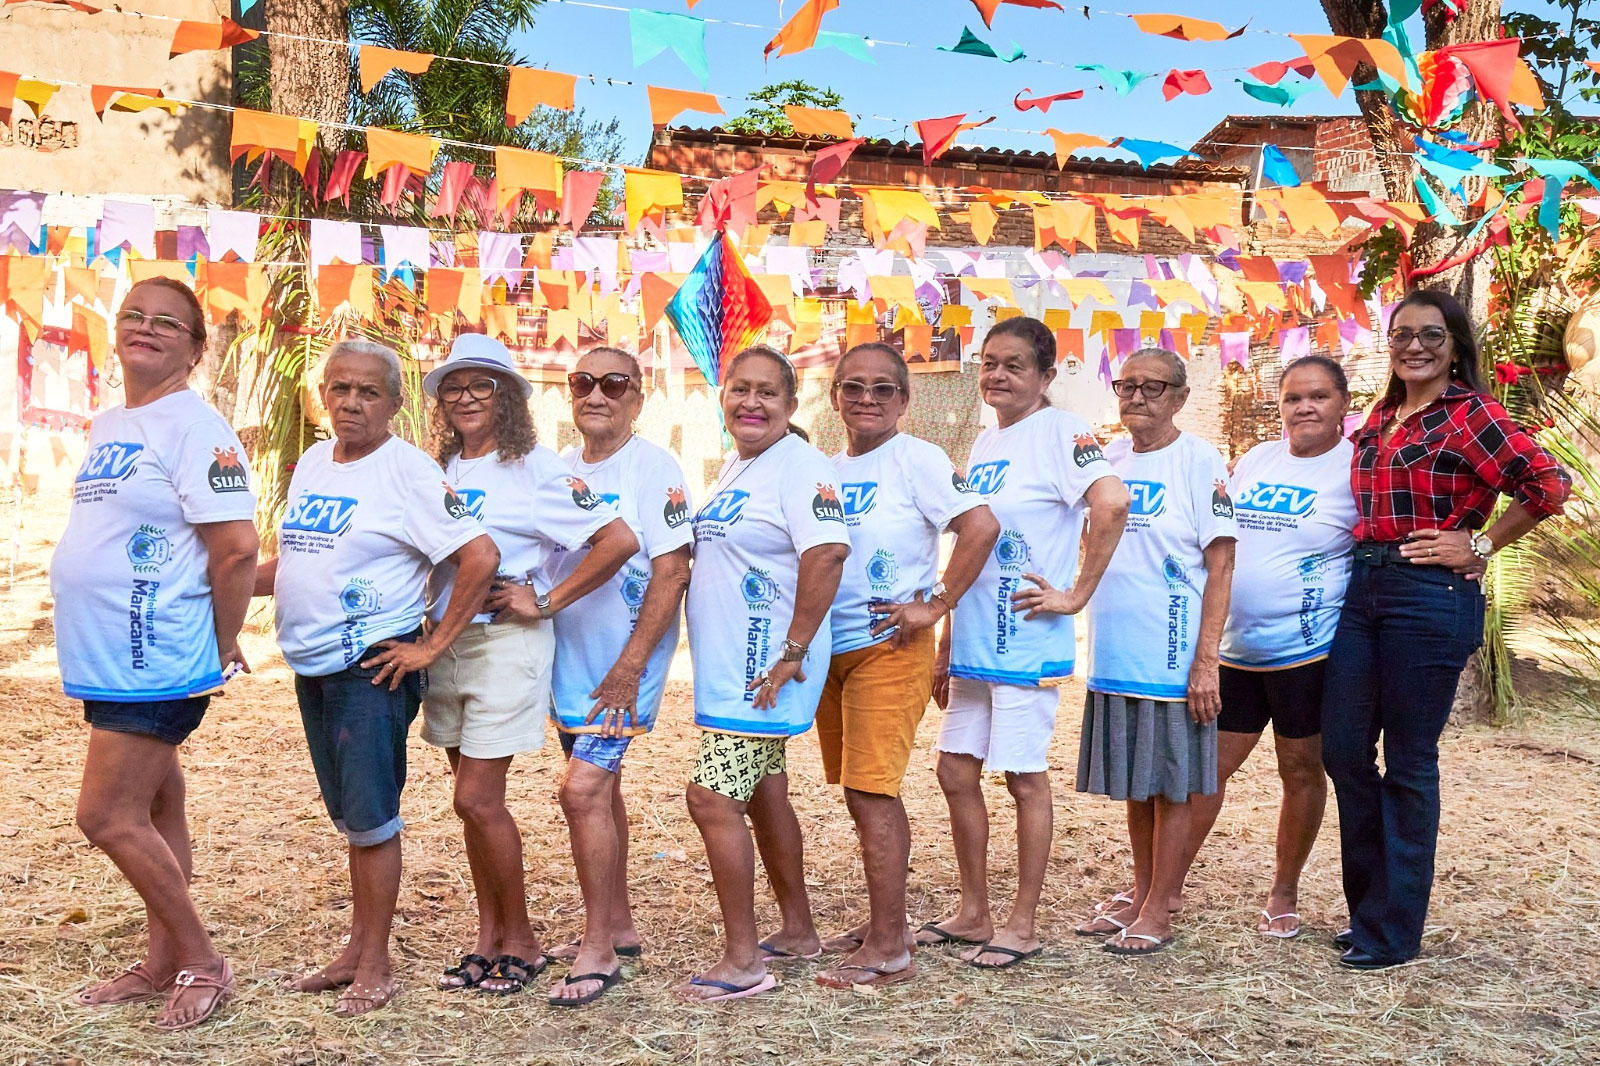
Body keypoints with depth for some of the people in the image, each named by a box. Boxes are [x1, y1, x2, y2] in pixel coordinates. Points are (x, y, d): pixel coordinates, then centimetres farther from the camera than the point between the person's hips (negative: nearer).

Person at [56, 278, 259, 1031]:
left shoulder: (193, 428, -14)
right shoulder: (106, 427, 13)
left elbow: (236, 546, -20)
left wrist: (225, 649, -12)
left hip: (155, 661, -9)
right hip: (108, 659, 9)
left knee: (107, 818, -7)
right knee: (155, 812, 15)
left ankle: (202, 963, 7)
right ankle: (164, 964, 27)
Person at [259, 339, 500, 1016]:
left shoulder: (407, 471, -13)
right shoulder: (311, 463, 11)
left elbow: (481, 557, -19)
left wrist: (433, 646, -17)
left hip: (373, 667, -7)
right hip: (311, 665, 8)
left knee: (370, 816, -2)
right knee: (349, 815, 16)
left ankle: (375, 966, 10)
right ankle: (356, 949, 27)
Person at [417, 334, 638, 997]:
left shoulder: (534, 469, -8)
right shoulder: (440, 472, 12)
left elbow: (619, 540, -16)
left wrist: (546, 602, -12)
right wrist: (427, 635, 5)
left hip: (507, 642, -6)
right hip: (446, 640, 7)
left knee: (478, 799, -7)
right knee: (473, 800, 10)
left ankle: (520, 942, 9)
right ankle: (488, 939, 21)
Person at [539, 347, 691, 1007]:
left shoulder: (655, 469, -12)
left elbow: (670, 574, -17)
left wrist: (628, 668, -20)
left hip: (624, 661, -7)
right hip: (567, 656, 7)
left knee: (583, 789, -14)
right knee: (599, 788, 15)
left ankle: (598, 949, -1)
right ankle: (618, 926, 30)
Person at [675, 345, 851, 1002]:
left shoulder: (800, 466, -15)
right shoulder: (735, 467, 14)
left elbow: (827, 554, -26)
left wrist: (793, 651, -25)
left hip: (765, 670, -10)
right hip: (729, 668, 10)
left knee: (711, 799, -11)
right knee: (764, 796, 18)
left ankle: (742, 960, 0)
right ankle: (797, 930, 32)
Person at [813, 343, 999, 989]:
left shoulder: (914, 459, -8)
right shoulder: (826, 469, 12)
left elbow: (982, 525, -18)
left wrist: (937, 605, -17)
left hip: (888, 648, -7)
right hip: (831, 649, 7)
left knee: (871, 792, -9)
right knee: (861, 794, 13)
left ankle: (889, 950, -2)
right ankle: (882, 923, 25)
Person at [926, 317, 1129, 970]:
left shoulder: (1057, 432, -11)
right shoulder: (984, 444, 14)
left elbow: (1112, 502, -28)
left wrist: (1077, 594, -22)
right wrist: (945, 646, 17)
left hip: (1025, 642, -8)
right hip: (973, 642, 8)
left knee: (1024, 776, 2)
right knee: (956, 770, 11)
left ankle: (1023, 926, 15)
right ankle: (973, 913, 25)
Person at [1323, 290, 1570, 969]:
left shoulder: (1471, 414, -7)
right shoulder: (1380, 418, 14)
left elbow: (1549, 486, -15)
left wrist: (1479, 545, -10)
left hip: (1431, 596, -7)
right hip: (1364, 588, 7)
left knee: (1408, 762, 2)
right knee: (1341, 748, 7)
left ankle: (1393, 930, 15)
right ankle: (1370, 904, 24)